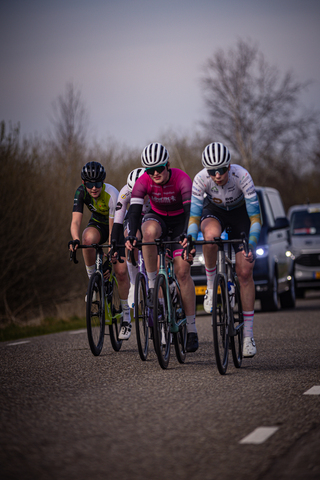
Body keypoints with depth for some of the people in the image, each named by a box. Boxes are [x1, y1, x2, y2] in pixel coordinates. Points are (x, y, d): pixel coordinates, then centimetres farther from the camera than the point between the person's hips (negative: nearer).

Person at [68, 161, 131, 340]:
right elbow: (76, 221, -30)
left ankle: (126, 315, 6)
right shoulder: (81, 192, -23)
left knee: (121, 271, -11)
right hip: (98, 224, 3)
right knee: (88, 238, -35)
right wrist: (75, 240, -49)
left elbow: (113, 227, -31)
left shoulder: (112, 194, -33)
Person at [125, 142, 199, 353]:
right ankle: (152, 286, -27)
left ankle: (191, 328, -6)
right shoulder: (143, 182, -24)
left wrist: (186, 235, -57)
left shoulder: (182, 179, -30)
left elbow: (190, 209, -40)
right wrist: (131, 235, -50)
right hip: (157, 217, 2)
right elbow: (135, 210, -32)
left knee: (183, 270, -13)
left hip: (179, 221, -2)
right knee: (150, 231, -37)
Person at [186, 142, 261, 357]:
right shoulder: (201, 179, -30)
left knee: (245, 272, -10)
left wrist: (251, 246, -42)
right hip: (213, 211, 0)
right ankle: (211, 286, -15)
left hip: (239, 213, 0)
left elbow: (255, 216, -31)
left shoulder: (242, 176, -34)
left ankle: (248, 335, -2)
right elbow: (194, 216, -27)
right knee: (211, 234, -39)